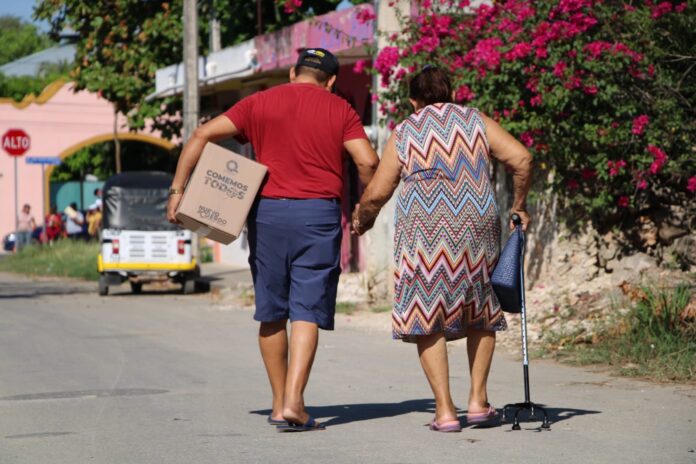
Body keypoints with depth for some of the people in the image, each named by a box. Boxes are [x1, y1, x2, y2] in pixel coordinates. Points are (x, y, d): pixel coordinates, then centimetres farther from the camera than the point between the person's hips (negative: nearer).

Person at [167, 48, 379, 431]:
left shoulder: (260, 103, 10)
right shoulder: (339, 110, 6)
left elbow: (203, 134, 2)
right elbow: (367, 162, -6)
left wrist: (177, 189, 3)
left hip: (268, 212, 2)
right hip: (318, 214, -2)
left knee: (272, 313, 12)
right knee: (307, 312, -2)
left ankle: (279, 403, 18)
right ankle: (293, 402, -15)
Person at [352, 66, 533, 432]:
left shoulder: (403, 133, 11)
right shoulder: (476, 121, 14)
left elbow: (376, 194, 7)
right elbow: (521, 159, 2)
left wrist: (361, 218, 27)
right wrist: (519, 206, 15)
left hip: (424, 229, -1)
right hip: (476, 223, 2)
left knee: (427, 318, 5)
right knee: (481, 312, 19)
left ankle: (445, 411, 1)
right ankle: (478, 399, 14)